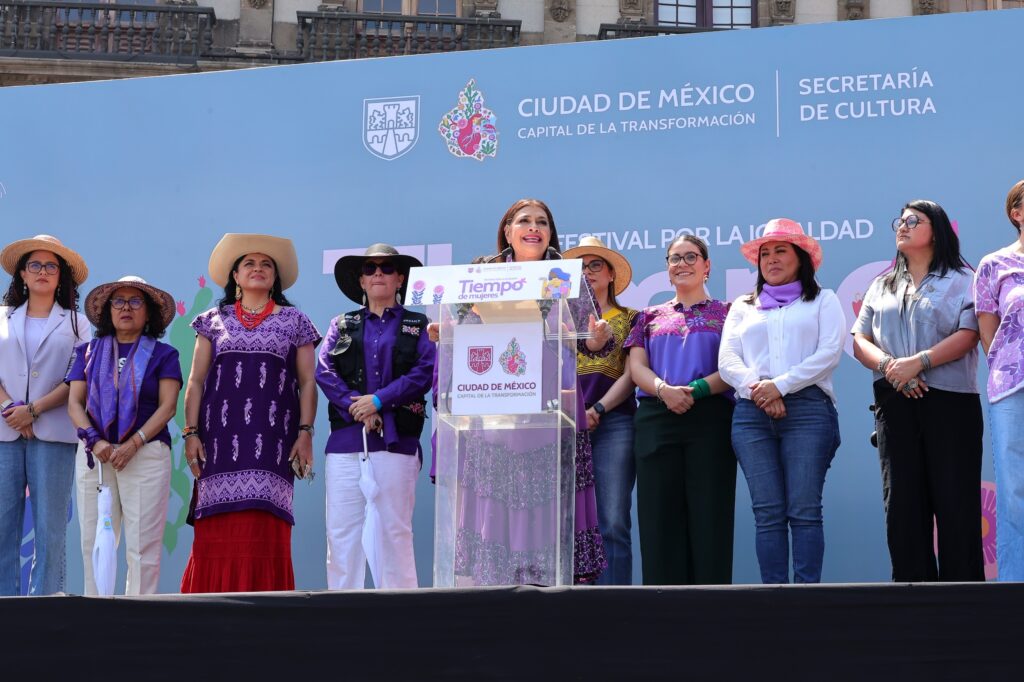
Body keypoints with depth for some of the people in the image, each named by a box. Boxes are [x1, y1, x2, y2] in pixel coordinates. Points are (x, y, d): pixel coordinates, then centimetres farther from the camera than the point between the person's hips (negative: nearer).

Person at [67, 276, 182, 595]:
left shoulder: (163, 354, 9)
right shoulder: (89, 352, 15)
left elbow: (168, 405, -2)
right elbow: (75, 402, 7)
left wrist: (134, 444, -14)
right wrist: (94, 441, -11)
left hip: (146, 456, -2)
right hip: (95, 456, 2)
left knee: (142, 545, -6)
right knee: (94, 543, 0)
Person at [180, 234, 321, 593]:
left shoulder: (294, 322, 14)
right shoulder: (215, 320, 16)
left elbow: (307, 382, 10)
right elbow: (195, 381, 12)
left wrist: (305, 432, -1)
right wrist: (191, 432, 2)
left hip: (271, 440, -1)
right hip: (221, 438, 1)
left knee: (263, 530, -11)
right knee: (217, 531, -6)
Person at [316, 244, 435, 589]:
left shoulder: (418, 325, 13)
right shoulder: (342, 325, 18)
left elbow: (424, 372, -2)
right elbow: (324, 370, 4)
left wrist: (378, 400, -13)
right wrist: (356, 408, -11)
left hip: (396, 440, -2)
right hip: (345, 438, 2)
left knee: (394, 529, -2)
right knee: (341, 529, -2)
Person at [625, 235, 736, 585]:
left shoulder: (725, 313, 12)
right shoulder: (651, 317, 21)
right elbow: (636, 366, 8)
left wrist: (697, 389, -17)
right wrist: (664, 390, -13)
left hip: (710, 418, -2)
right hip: (656, 421, 2)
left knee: (709, 516, -7)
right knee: (660, 516, -3)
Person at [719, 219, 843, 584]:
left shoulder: (822, 301, 16)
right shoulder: (743, 306, 25)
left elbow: (829, 352, 0)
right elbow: (727, 360, 11)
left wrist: (781, 385, -10)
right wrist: (755, 388, -9)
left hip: (807, 407, -3)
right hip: (752, 413, 3)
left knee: (804, 510, -10)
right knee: (768, 513, -4)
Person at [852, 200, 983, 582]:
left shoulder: (960, 281, 7)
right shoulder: (881, 287, 20)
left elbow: (967, 335, -7)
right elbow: (860, 340, 11)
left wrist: (917, 362, -17)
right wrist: (887, 366, -10)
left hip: (949, 402, -4)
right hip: (895, 404, 4)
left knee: (956, 501, -7)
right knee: (902, 501, 0)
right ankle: (912, 585, 3)